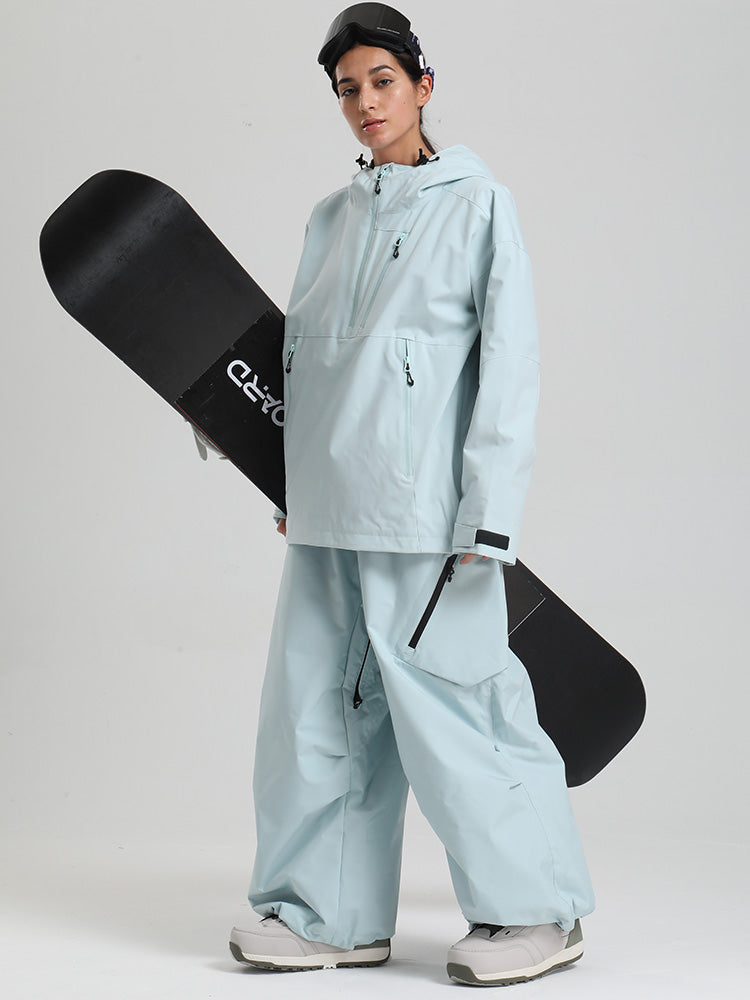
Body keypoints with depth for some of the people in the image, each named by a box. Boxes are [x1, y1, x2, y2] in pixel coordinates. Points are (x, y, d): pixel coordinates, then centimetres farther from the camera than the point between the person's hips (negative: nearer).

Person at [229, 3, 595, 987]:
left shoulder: (478, 203, -1)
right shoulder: (332, 217, 16)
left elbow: (508, 364, -7)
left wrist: (488, 514, -13)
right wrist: (294, 482, 17)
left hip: (422, 503, -6)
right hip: (327, 509, 7)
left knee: (449, 704, -5)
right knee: (318, 700, 7)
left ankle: (537, 908, 9)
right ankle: (333, 914, 18)